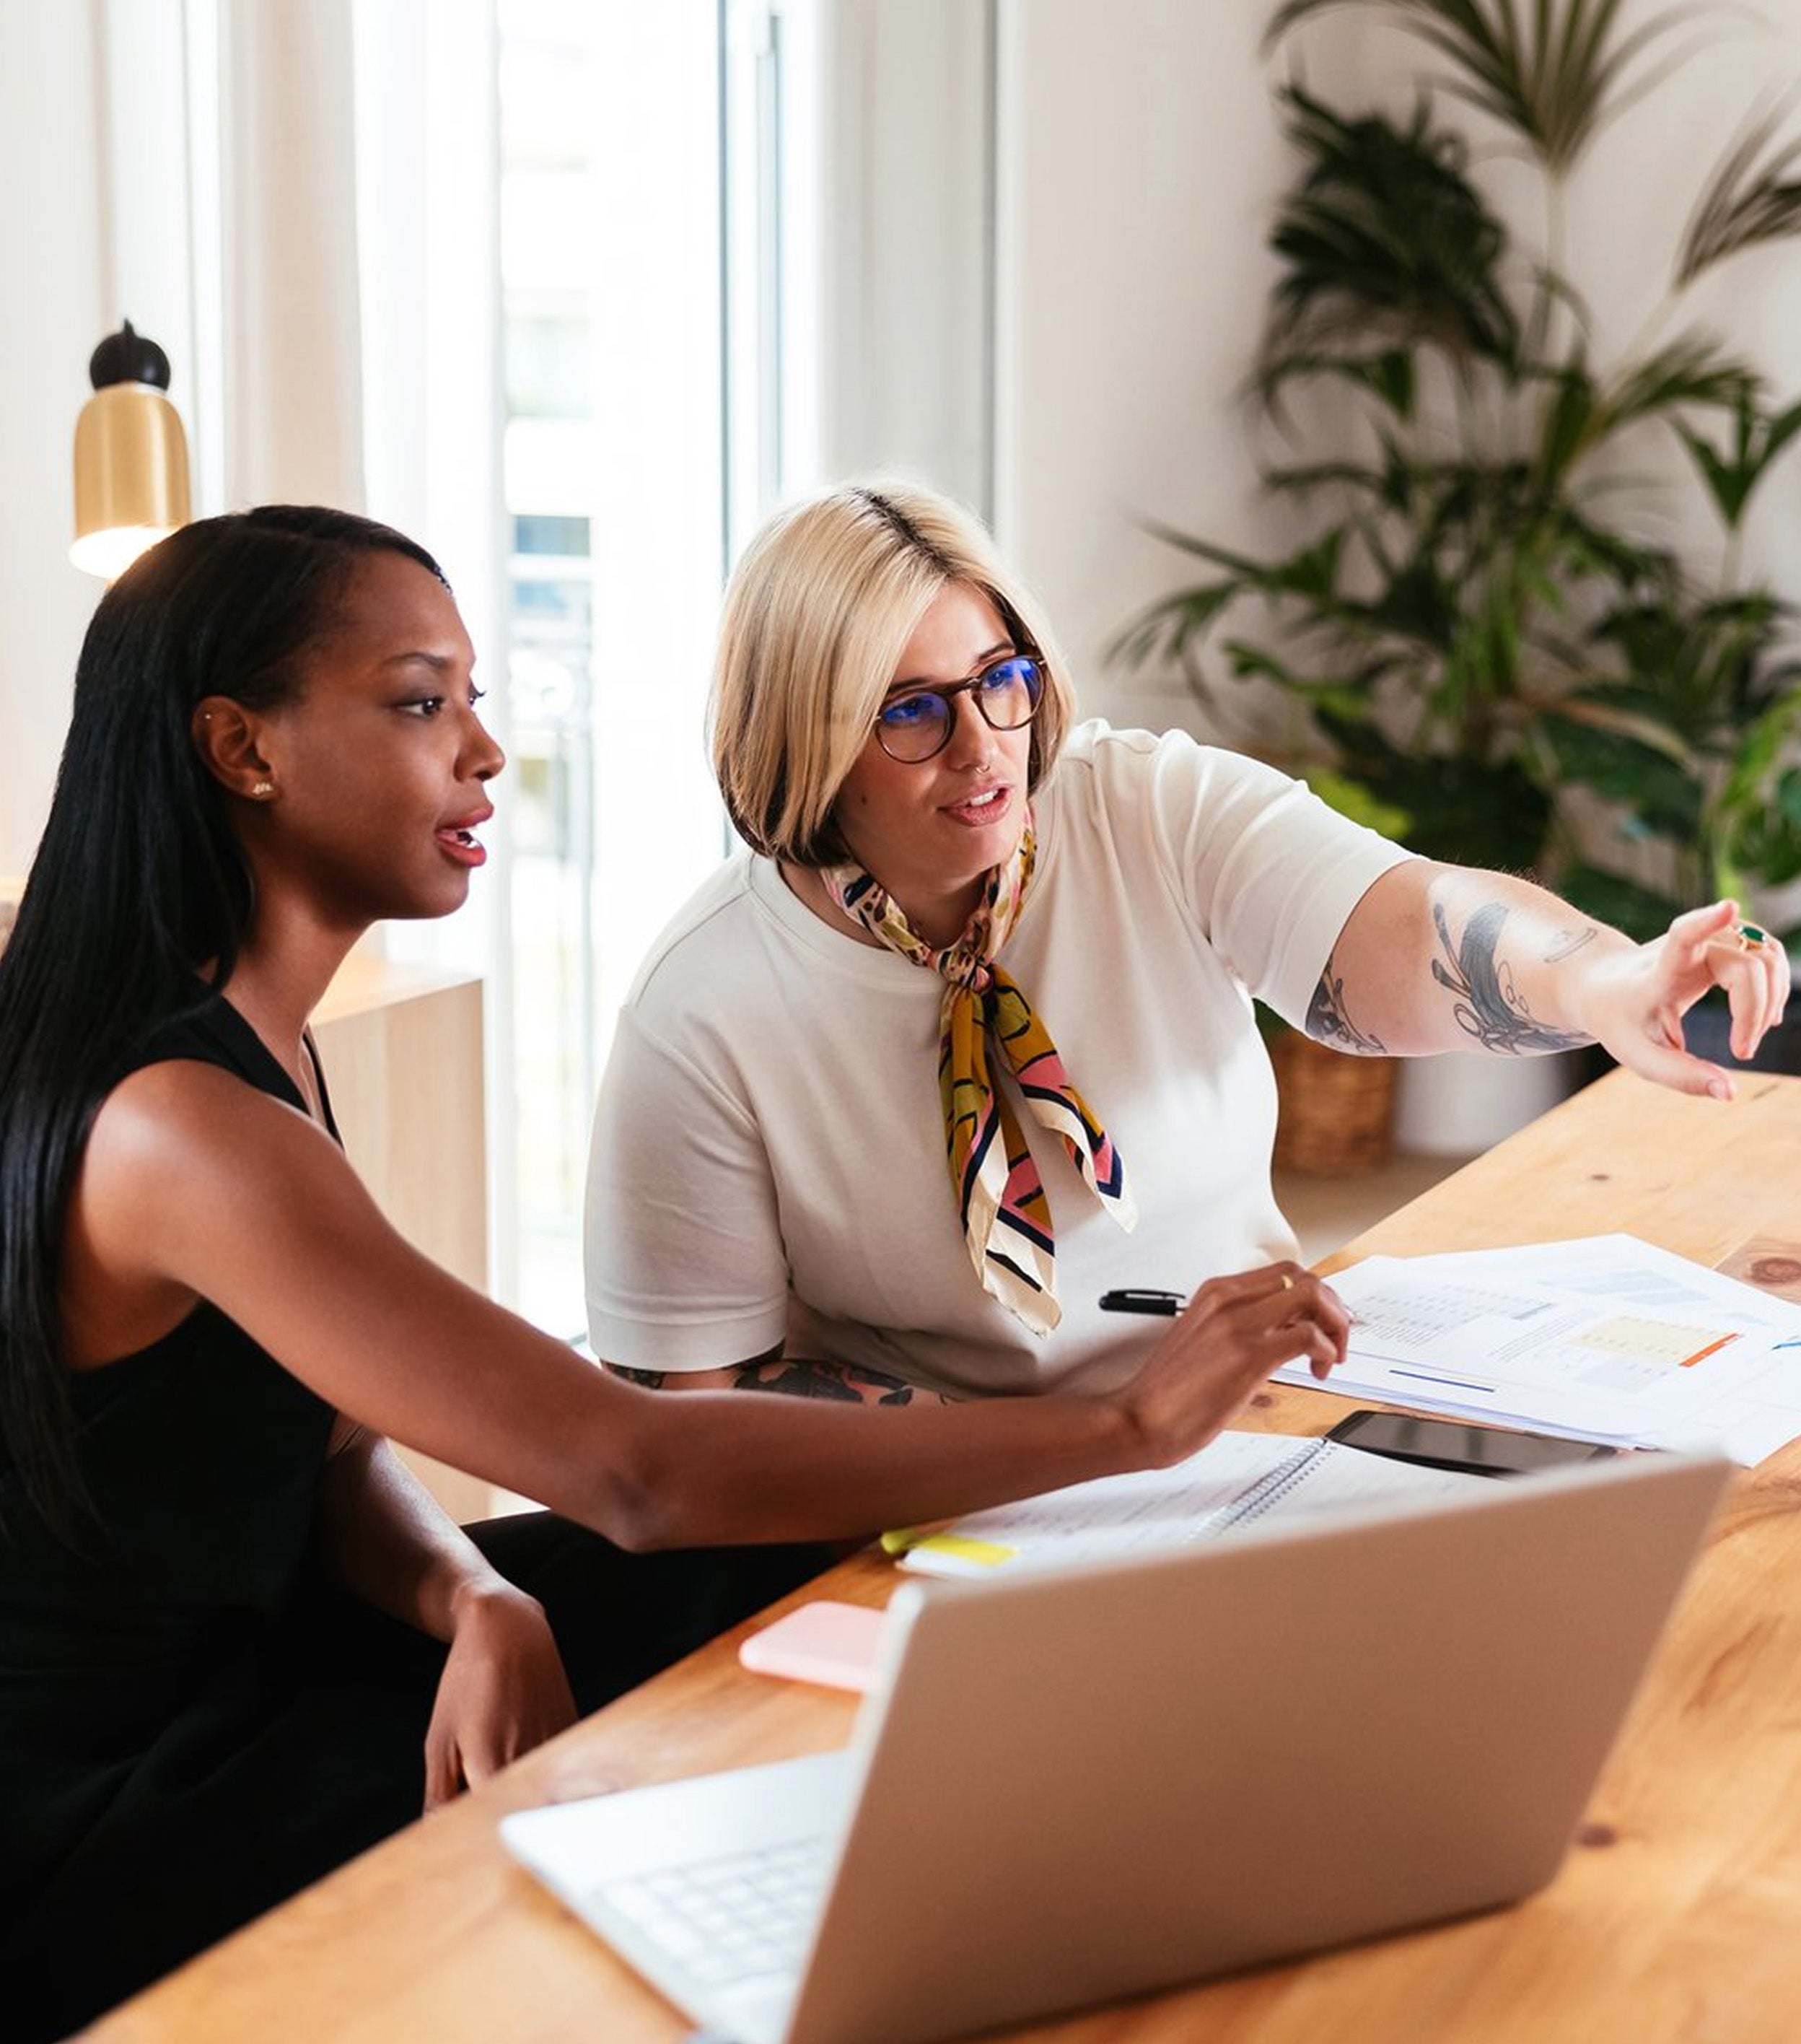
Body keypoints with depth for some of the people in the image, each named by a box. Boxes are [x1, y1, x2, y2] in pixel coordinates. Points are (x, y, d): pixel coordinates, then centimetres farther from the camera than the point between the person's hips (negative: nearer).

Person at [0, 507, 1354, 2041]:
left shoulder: (254, 1039, 3)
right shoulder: (167, 1126, -29)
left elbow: (341, 1452, 4)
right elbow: (633, 1475, -32)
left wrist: (477, 1601, -19)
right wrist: (1132, 1422, -28)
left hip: (239, 1655, 8)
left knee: (811, 1577, 2)